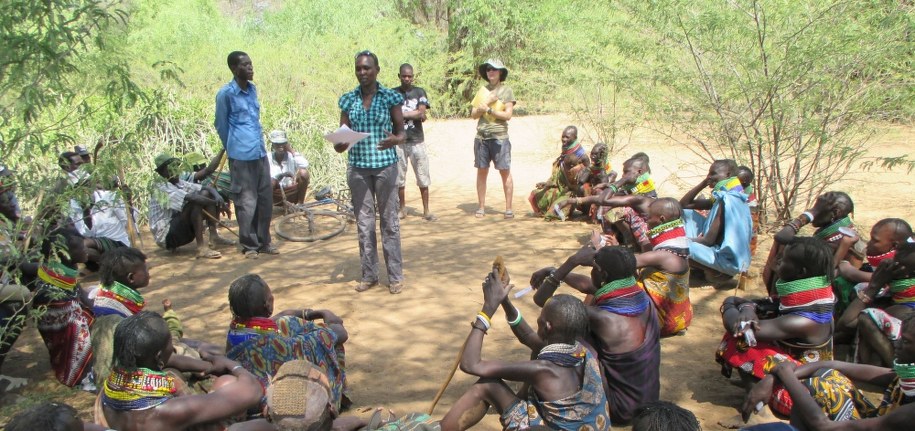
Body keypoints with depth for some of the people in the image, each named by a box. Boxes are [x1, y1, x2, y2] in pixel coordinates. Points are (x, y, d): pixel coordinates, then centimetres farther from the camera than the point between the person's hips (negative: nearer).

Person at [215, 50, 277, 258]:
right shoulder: (226, 93, -9)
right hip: (241, 156, -6)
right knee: (246, 201, 0)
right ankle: (249, 245, 12)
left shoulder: (252, 89, 10)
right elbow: (221, 125, 2)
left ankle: (264, 241, 21)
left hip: (261, 152, 6)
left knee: (265, 199, 10)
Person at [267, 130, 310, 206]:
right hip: (276, 197, -1)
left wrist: (291, 150, -20)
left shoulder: (291, 156, -7)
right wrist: (282, 175, -37)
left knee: (304, 172, -24)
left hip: (292, 194, 1)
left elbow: (305, 165, -28)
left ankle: (300, 203, -10)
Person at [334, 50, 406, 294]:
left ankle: (395, 276, 11)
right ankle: (369, 274, 19)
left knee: (389, 221, 3)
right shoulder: (348, 100, 6)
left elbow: (401, 132, 0)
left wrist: (395, 140, -23)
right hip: (358, 167, 3)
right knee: (363, 222, 8)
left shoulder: (390, 97, -2)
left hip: (385, 166, -3)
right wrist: (339, 144, -14)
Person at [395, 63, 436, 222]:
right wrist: (414, 115, -10)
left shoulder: (419, 92, 5)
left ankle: (426, 211, 6)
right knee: (399, 178, 5)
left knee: (423, 178, 0)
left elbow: (421, 114, -7)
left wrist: (402, 114, -10)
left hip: (417, 141, 0)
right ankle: (402, 210, 17)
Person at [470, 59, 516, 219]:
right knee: (481, 171, 5)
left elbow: (508, 115, -5)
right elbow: (473, 114, 10)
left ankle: (508, 209, 4)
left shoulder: (506, 90, 3)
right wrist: (486, 103, -4)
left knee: (505, 172, -1)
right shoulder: (482, 90, 12)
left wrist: (488, 109, -7)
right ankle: (481, 207, 12)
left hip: (499, 137, -3)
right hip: (481, 137, 4)